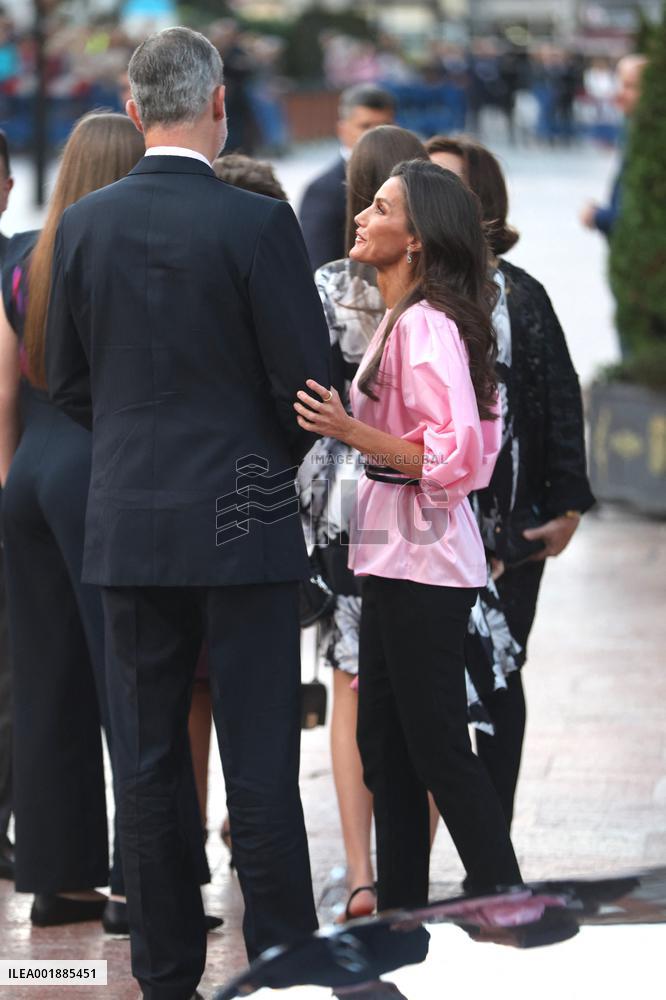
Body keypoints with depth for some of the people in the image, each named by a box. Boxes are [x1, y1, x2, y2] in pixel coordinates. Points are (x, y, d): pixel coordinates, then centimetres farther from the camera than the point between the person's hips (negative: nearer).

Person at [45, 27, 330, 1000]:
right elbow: (308, 382, -10)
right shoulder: (258, 223, -12)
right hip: (242, 519, -4)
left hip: (127, 520, 4)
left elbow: (66, 379, 9)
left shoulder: (83, 224, 1)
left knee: (146, 765, 9)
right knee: (261, 765, 0)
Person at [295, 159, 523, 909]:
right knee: (384, 741, 14)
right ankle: (398, 911, 20)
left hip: (422, 563, -10)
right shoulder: (407, 319, 13)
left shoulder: (425, 325, -18)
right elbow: (474, 437, 20)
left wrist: (351, 432, -27)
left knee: (437, 746, -5)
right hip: (396, 557, 10)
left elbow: (457, 454, -24)